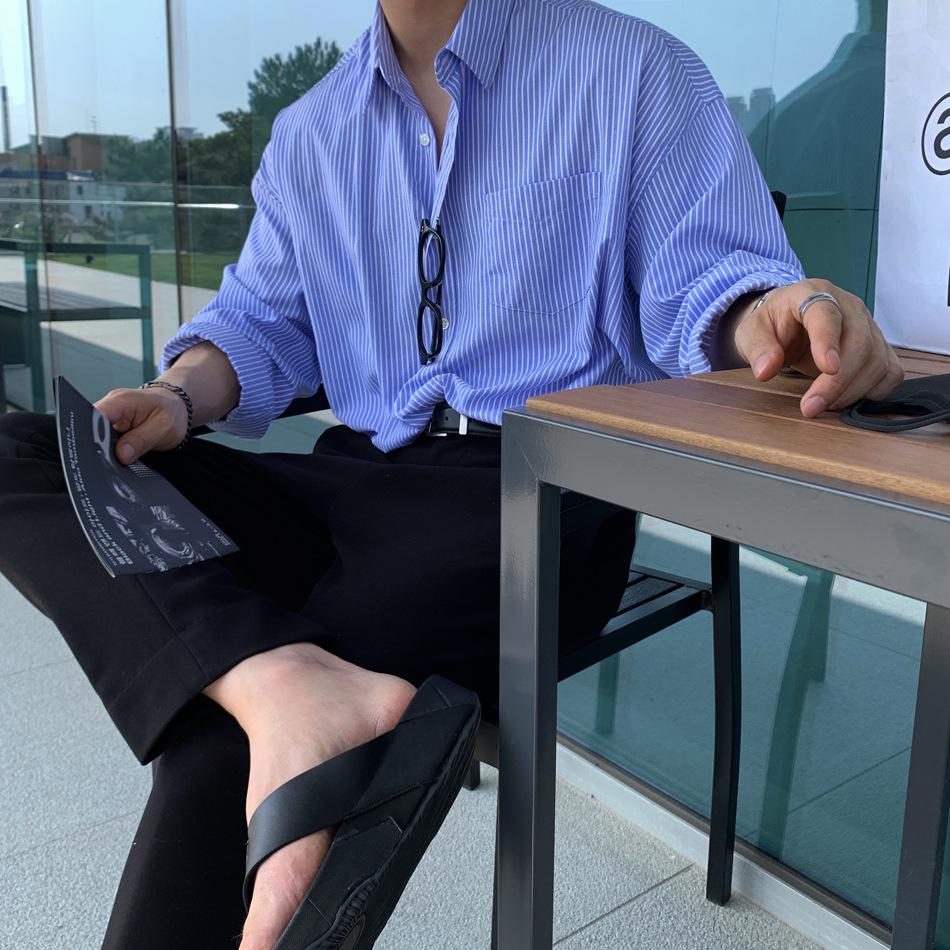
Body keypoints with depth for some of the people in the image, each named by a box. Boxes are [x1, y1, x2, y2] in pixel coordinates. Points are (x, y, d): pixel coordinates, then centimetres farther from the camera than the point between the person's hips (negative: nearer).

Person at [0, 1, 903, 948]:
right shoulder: (309, 131, 19)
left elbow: (708, 278, -3)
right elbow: (263, 320, 19)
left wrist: (769, 317, -27)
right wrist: (180, 395, -3)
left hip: (542, 491, -5)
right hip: (355, 480, 6)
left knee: (225, 722, -27)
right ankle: (284, 682, -34)